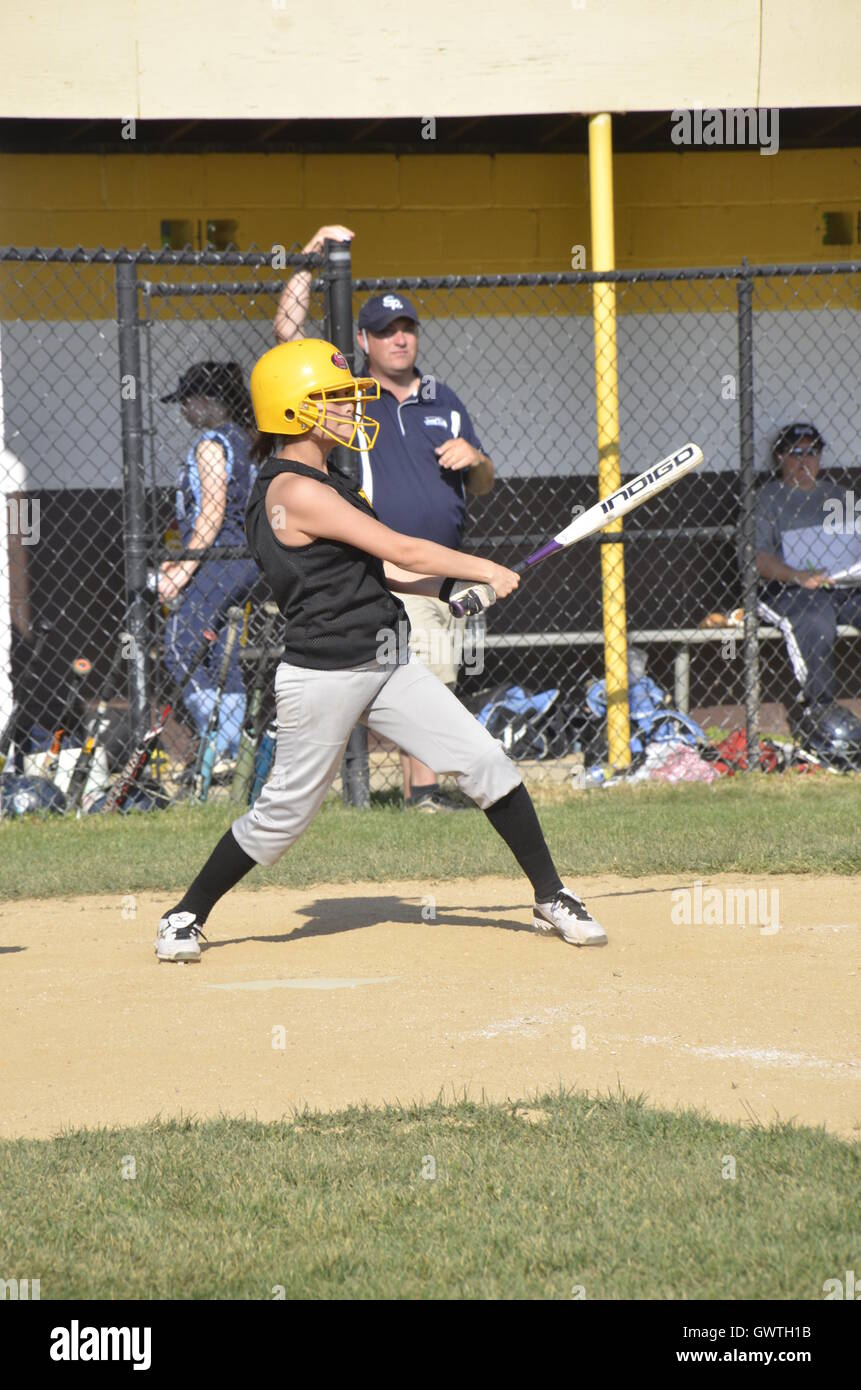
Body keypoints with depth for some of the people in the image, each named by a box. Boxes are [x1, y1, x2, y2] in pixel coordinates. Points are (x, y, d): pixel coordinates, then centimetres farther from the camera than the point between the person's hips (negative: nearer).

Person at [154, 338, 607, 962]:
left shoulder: (318, 481, 12)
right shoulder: (294, 491, -20)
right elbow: (400, 551, -18)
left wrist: (450, 588, 2)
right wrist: (484, 571, -8)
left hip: (389, 665, 9)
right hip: (324, 676, -9)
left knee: (488, 762, 1)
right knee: (285, 811, 2)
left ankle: (552, 897, 10)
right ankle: (187, 916, 20)